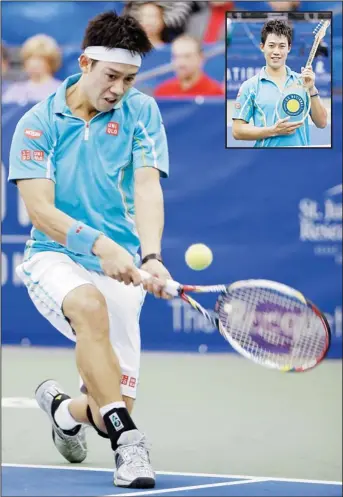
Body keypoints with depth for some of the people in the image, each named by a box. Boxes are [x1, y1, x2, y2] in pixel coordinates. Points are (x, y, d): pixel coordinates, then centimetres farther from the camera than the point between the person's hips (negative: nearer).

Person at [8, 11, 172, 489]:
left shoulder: (141, 111, 1)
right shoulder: (38, 122, -3)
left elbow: (148, 189, -11)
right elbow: (39, 209, -12)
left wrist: (152, 257, -30)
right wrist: (100, 244, -30)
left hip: (120, 269, 2)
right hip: (55, 258, -2)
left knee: (114, 407, -6)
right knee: (90, 304, -39)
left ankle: (62, 406, 33)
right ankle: (128, 444, -35)